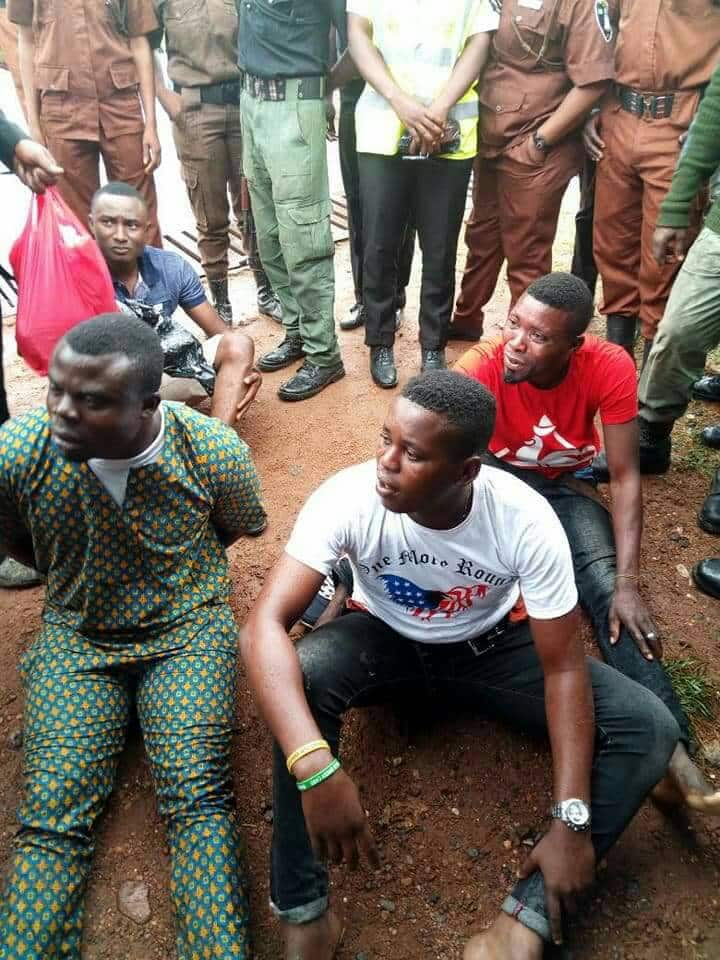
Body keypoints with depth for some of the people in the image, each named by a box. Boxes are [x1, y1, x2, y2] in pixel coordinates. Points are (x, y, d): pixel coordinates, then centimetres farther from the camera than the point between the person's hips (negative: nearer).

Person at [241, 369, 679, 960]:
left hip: (490, 645, 1)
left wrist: (571, 821, -26)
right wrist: (316, 768, -49)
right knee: (301, 677, -34)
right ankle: (305, 911, -17)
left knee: (649, 729, -18)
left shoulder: (526, 521, -29)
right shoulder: (349, 497, -30)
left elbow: (563, 668, -21)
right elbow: (264, 626, -36)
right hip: (386, 638, 0)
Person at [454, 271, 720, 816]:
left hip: (563, 483, 0)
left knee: (605, 581, -26)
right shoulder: (482, 366, -28)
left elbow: (625, 477, -22)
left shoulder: (610, 368, -24)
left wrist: (628, 582, -32)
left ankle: (670, 748, -32)